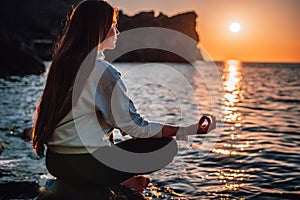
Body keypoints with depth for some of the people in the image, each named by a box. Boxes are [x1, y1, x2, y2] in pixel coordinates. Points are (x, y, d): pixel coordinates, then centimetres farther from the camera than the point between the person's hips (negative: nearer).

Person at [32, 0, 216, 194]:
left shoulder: (61, 62, 7)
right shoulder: (103, 71, -17)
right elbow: (135, 127, -16)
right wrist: (192, 129, -12)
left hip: (54, 163, 8)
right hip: (86, 167, -8)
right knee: (167, 145, -1)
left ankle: (120, 179, 18)